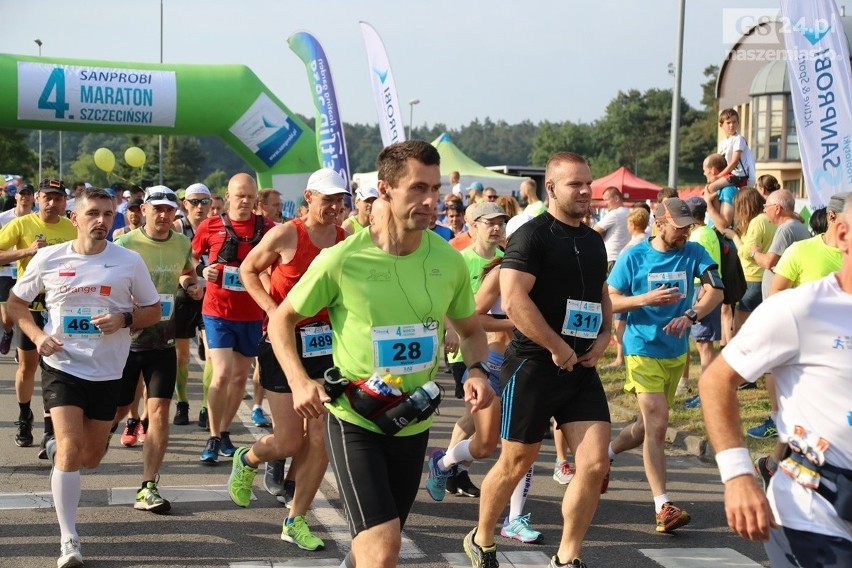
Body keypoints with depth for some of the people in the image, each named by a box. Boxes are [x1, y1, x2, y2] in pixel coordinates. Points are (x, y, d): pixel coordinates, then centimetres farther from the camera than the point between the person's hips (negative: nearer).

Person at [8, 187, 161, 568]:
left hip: (107, 371, 2)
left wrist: (125, 319, -17)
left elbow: (153, 310, 4)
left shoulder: (129, 261, -4)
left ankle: (57, 449, 51)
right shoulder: (48, 258, -4)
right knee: (71, 448, -16)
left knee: (90, 458, 13)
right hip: (62, 365, -2)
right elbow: (16, 302, 8)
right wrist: (37, 336, -10)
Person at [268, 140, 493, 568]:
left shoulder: (449, 260, -5)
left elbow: (470, 330, 12)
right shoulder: (341, 260, -15)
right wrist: (299, 381, -18)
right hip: (354, 422, -4)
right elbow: (281, 320, -2)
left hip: (414, 424, 5)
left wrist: (476, 370, -10)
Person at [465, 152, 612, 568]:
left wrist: (604, 335, 7)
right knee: (515, 464, 7)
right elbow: (513, 300, -22)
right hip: (534, 366, -6)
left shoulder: (593, 240, 13)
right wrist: (558, 348, -17)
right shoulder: (532, 235, -11)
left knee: (594, 465, -4)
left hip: (582, 368, 6)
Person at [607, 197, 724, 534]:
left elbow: (715, 290, -14)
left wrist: (690, 315, -32)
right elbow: (609, 301, -6)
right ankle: (663, 507, -15)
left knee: (650, 425, 18)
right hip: (643, 351, -5)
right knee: (657, 425, -15)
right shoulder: (634, 257, -7)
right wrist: (647, 298, -22)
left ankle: (608, 453, 46)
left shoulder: (694, 253, 0)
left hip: (677, 352, 5)